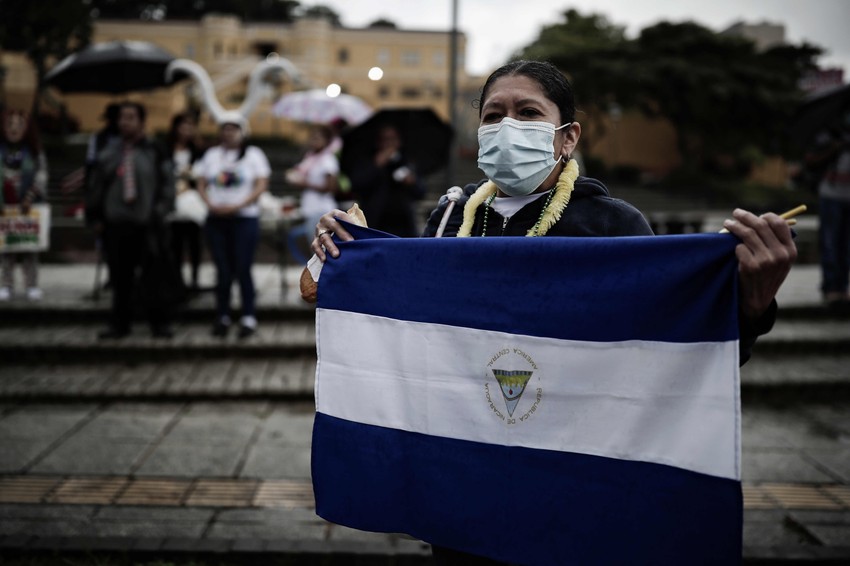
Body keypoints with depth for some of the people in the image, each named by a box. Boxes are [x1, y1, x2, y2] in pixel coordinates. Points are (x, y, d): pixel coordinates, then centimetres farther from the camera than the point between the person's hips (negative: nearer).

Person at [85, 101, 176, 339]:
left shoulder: (154, 153, 3)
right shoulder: (108, 154, 13)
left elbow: (167, 186, 1)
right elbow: (95, 186, 15)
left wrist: (158, 213, -8)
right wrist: (95, 217, 9)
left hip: (147, 225, -3)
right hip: (116, 224, 3)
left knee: (154, 275, -2)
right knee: (120, 277, 7)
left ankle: (160, 323, 7)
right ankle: (120, 323, 15)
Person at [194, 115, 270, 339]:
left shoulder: (253, 154, 3)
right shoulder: (211, 155, 12)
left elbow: (261, 185, -6)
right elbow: (201, 184, 11)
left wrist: (237, 206, -14)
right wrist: (211, 204, -8)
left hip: (245, 218, -3)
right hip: (216, 219, 3)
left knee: (243, 269, -6)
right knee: (223, 270, 4)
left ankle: (249, 318, 0)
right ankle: (222, 317, 10)